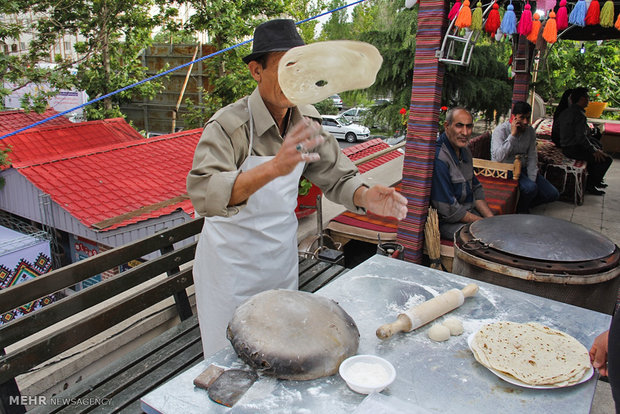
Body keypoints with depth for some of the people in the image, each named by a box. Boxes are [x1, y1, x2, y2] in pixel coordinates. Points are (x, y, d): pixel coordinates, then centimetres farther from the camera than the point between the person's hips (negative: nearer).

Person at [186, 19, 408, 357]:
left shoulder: (306, 121, -4)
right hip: (231, 262, -5)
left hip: (282, 258, 5)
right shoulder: (229, 124, -22)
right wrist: (273, 167, -51)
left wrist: (365, 196, -20)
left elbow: (336, 176, 2)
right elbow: (203, 193, -37)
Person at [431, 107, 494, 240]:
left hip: (468, 212, 9)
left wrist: (491, 219, 3)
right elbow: (448, 210, -23)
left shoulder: (465, 152, 8)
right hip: (444, 222, -9)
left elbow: (475, 189, 16)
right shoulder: (438, 158, -24)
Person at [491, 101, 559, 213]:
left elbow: (532, 158, 4)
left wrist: (532, 180, -7)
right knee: (531, 188, -31)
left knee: (553, 194, -1)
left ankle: (524, 204, 16)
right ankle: (520, 210, -3)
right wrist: (512, 135, -28)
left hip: (523, 169, 7)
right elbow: (498, 157, -29)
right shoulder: (500, 130, -15)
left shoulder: (530, 131, 4)